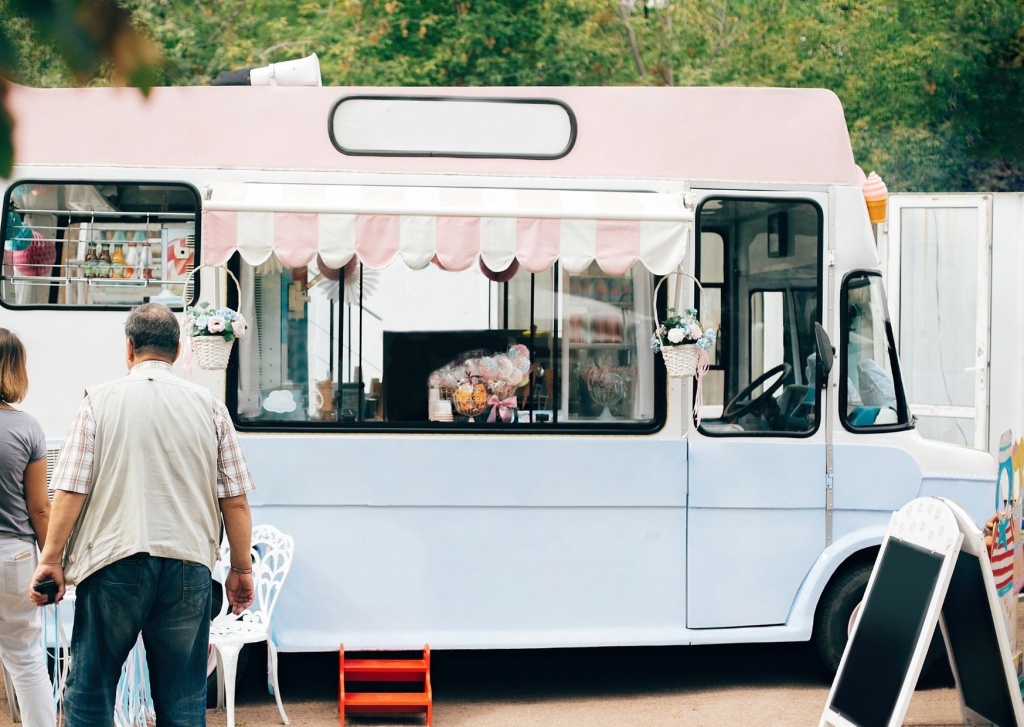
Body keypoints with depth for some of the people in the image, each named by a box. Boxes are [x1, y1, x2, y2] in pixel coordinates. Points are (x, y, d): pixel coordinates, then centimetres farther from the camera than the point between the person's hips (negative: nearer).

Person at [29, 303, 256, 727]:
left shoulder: (100, 401, 1)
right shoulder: (209, 406, 7)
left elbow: (71, 490, -4)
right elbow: (235, 500, 6)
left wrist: (51, 559, 3)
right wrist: (241, 568, 14)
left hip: (114, 562, -2)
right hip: (188, 565, 2)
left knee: (89, 693, 6)